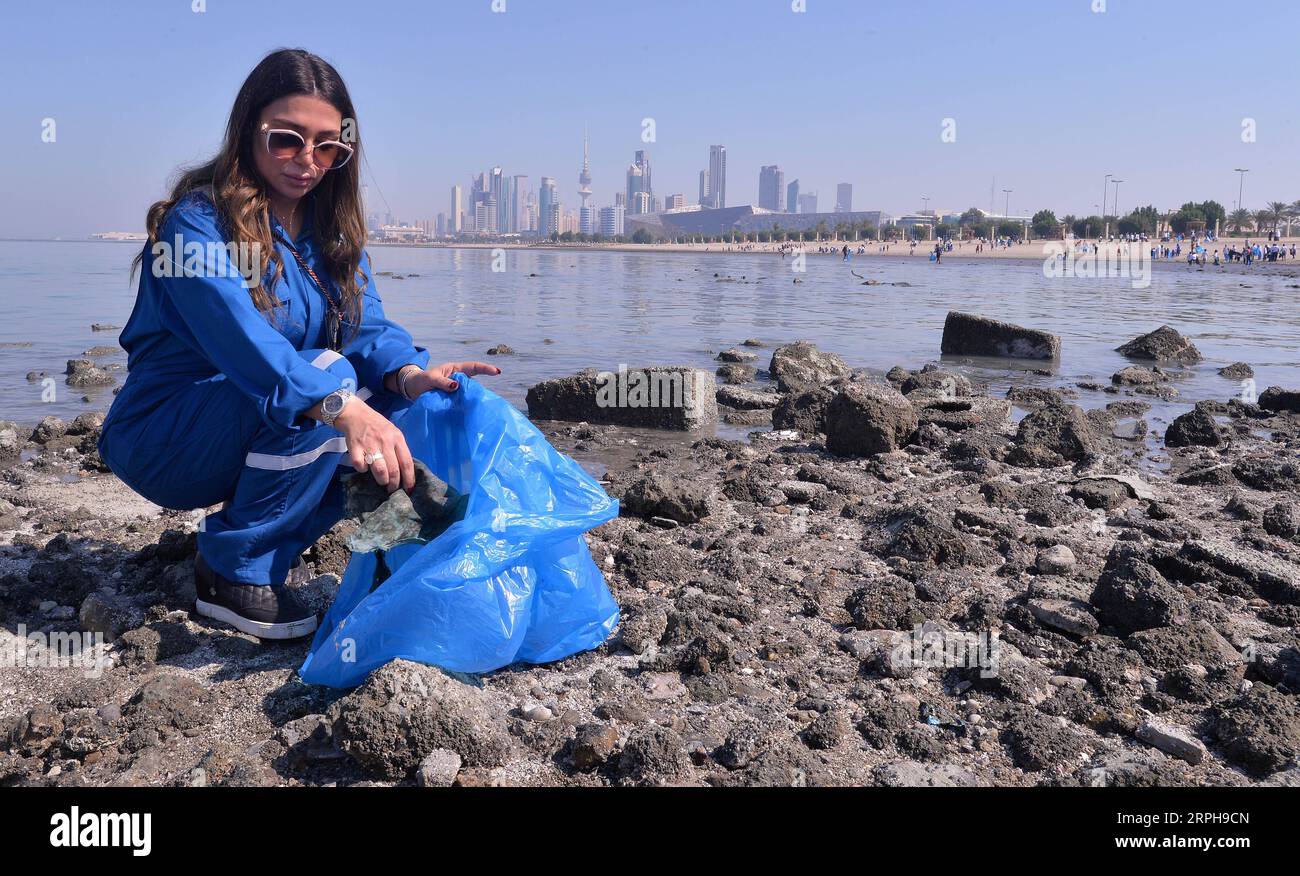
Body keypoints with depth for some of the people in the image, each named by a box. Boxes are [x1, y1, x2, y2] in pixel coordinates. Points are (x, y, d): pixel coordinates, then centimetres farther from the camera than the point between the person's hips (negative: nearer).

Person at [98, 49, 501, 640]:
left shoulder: (333, 229, 4)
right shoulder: (198, 220, -18)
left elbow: (367, 326, -8)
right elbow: (240, 337, -35)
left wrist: (410, 374, -31)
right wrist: (342, 407, -51)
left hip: (254, 442, 7)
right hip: (162, 442, -7)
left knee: (402, 403, -10)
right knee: (324, 376, -30)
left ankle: (269, 554, 1)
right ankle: (232, 570, -15)